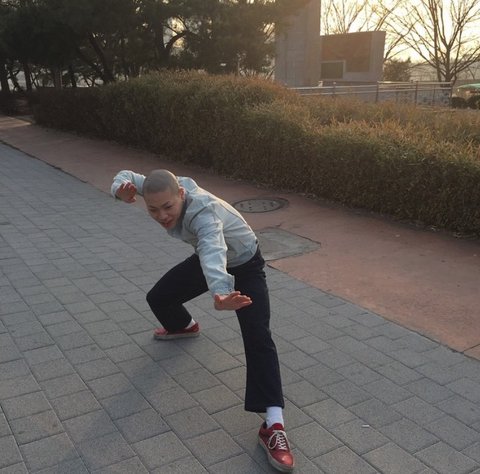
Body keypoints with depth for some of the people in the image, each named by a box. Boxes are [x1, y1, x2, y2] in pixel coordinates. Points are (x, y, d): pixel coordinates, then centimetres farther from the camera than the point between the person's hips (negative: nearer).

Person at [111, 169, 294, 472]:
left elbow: (213, 249, -64)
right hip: (209, 260, 7)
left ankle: (273, 424, -23)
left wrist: (220, 291, -85)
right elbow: (129, 176, -8)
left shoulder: (204, 212, -43)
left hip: (245, 266, -7)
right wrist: (122, 186, -35)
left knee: (257, 337, -22)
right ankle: (184, 326, 47)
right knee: (158, 297, 10)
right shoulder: (167, 189, -22)